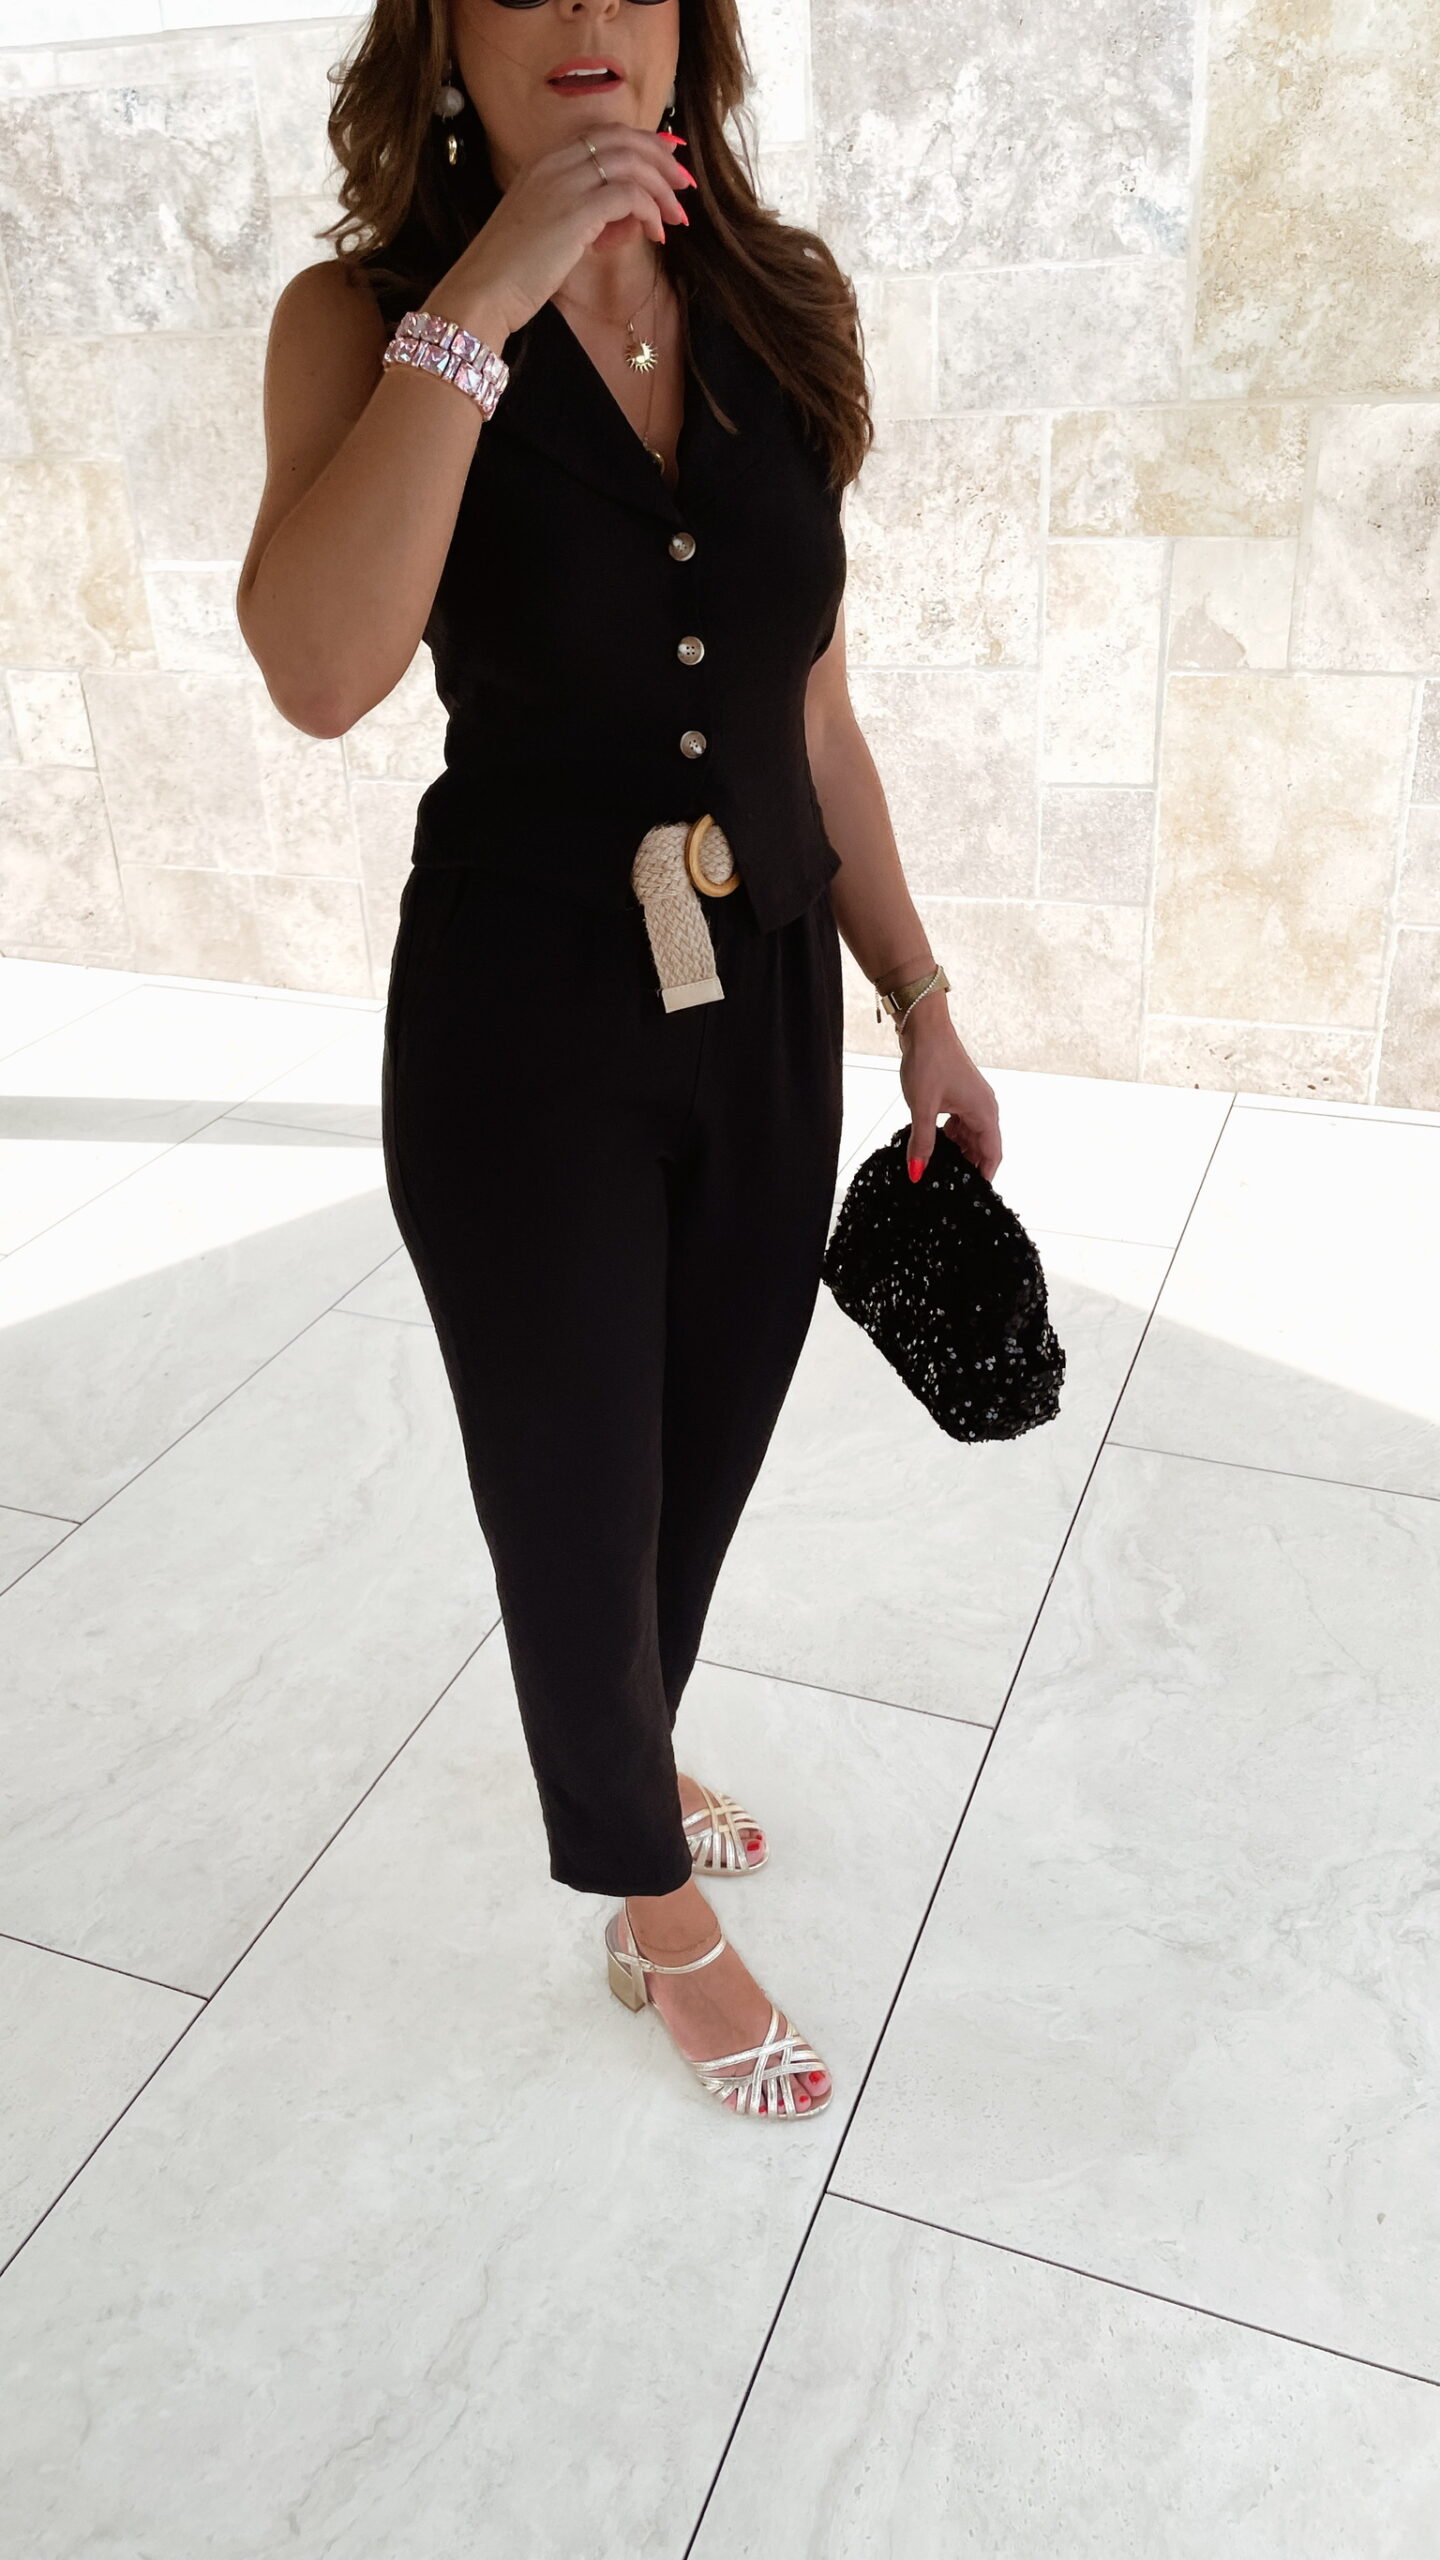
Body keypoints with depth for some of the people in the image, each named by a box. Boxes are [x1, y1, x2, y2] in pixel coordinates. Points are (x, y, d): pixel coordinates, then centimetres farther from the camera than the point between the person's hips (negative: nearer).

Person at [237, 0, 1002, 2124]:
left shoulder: (781, 314, 4)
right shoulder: (368, 316, -7)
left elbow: (816, 718, 9)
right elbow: (321, 671, -26)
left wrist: (922, 1007, 10)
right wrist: (481, 299, -24)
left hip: (766, 1011, 5)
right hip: (524, 1028, -4)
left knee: (704, 1466, 20)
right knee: (579, 1506, 11)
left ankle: (628, 1764, 52)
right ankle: (660, 1920, 38)